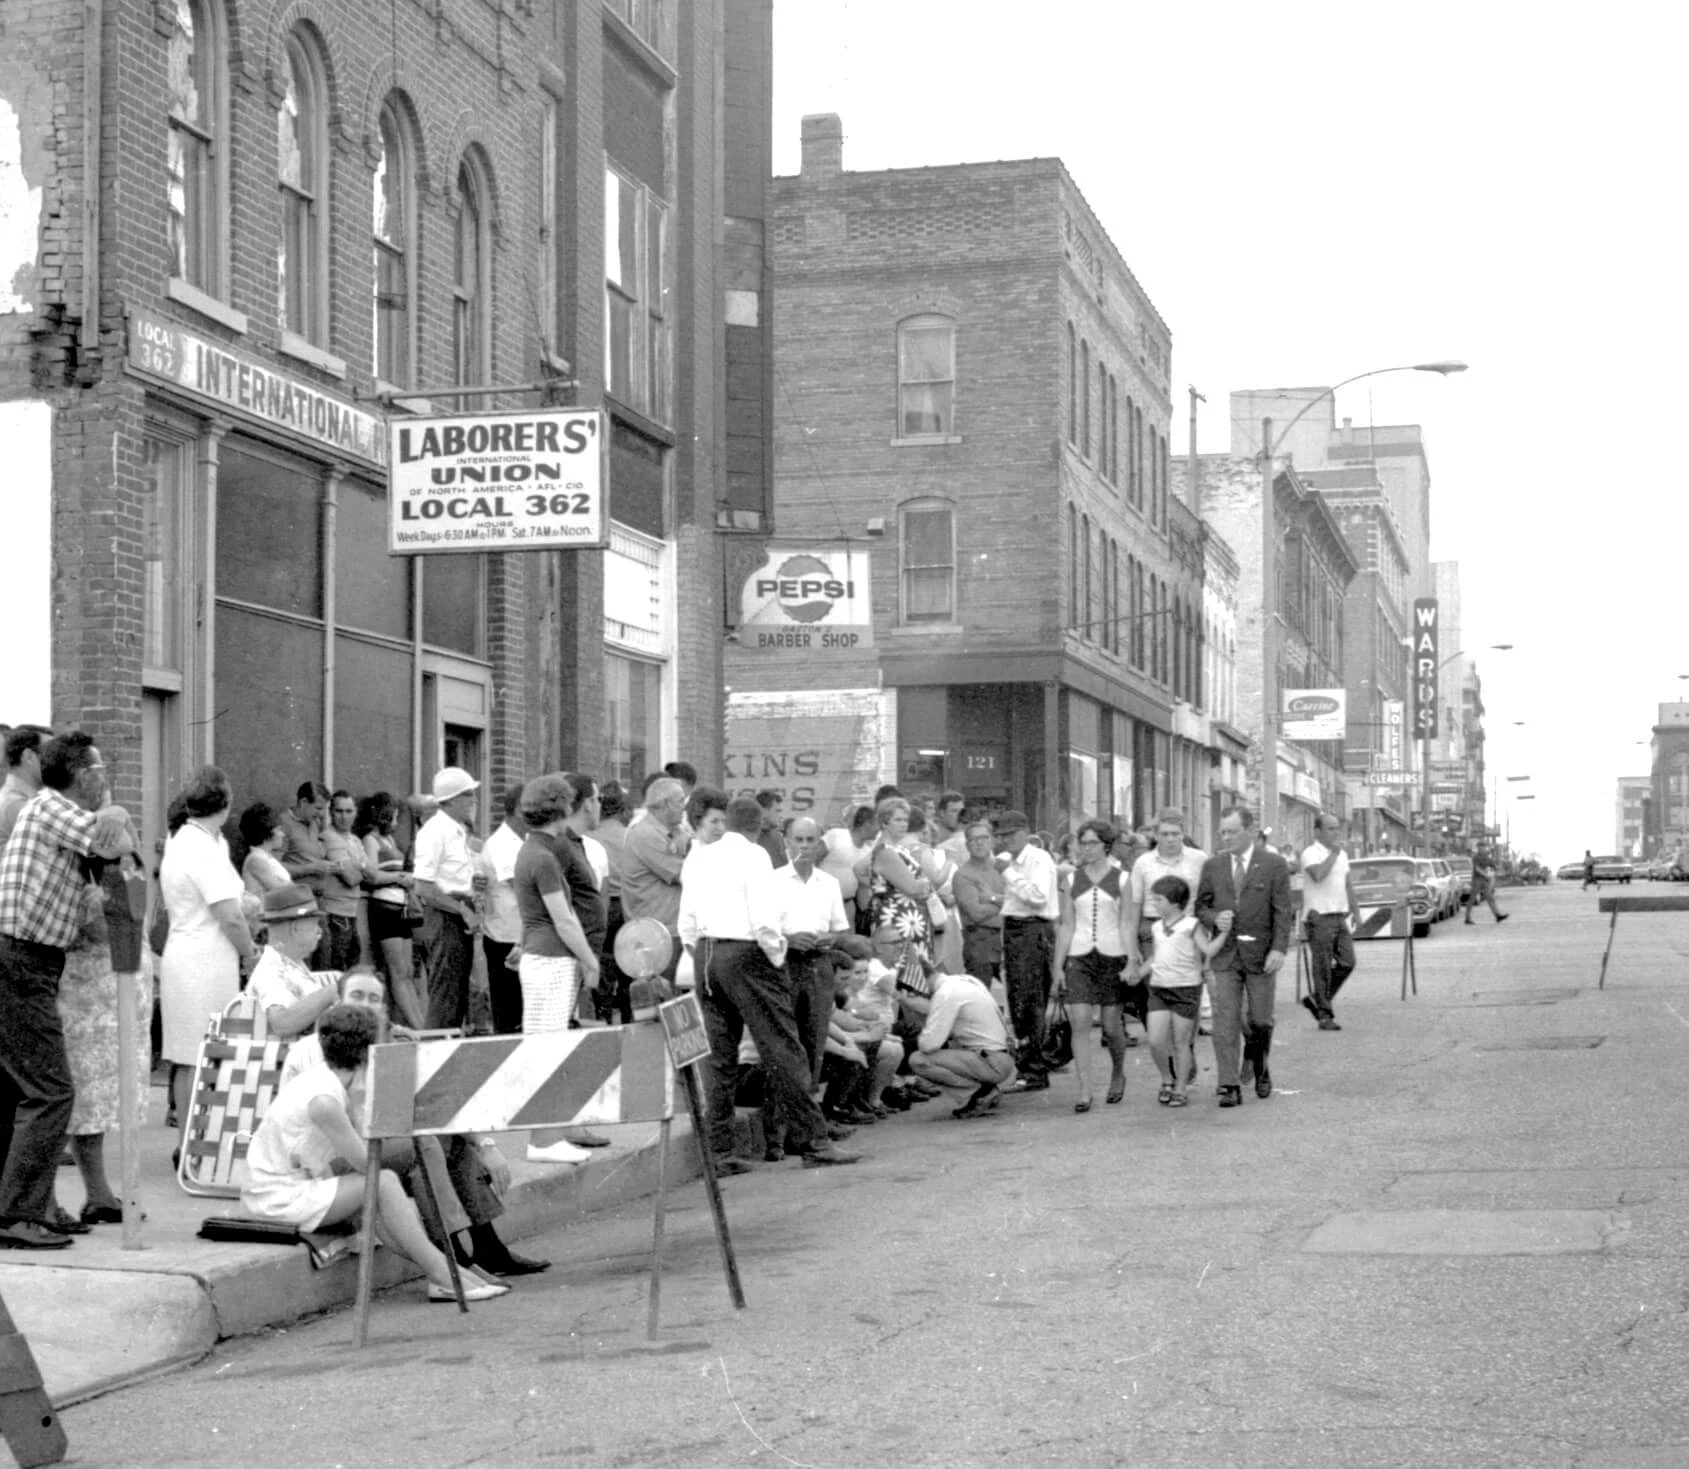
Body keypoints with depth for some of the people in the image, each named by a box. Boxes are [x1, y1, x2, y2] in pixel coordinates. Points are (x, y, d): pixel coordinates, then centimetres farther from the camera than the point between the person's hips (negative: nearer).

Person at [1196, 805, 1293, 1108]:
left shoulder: (1273, 864, -2)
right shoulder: (1213, 866, 7)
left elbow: (1283, 912, -5)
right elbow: (1201, 905, 12)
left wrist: (1279, 949, -15)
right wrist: (1214, 919, -10)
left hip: (1260, 954, -2)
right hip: (1225, 954, 2)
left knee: (1260, 1020, 7)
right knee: (1225, 1021, -6)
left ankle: (1260, 1069, 33)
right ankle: (1229, 1086, -6)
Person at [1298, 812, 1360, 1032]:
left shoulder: (1341, 853, 16)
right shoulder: (1311, 853, -9)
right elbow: (1318, 874, -28)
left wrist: (1355, 910, 20)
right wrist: (1334, 852, -20)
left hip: (1340, 915, 7)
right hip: (1319, 916, -7)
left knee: (1347, 962, 1)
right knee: (1322, 968, -4)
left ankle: (1316, 1000, 17)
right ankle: (1325, 1015, 3)